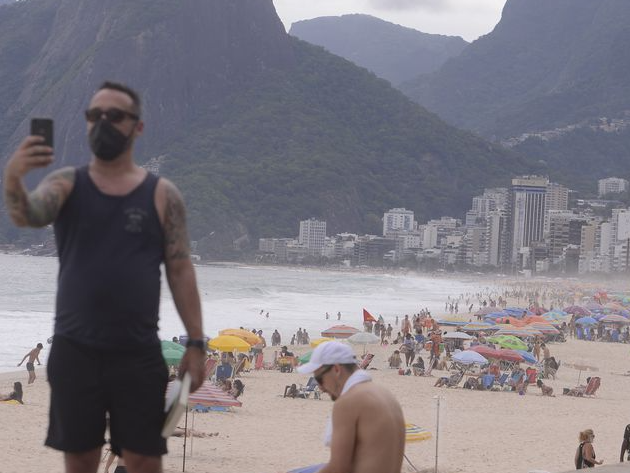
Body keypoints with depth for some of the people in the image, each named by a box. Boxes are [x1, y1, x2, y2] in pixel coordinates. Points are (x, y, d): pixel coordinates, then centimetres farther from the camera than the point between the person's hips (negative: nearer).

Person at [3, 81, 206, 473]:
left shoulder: (162, 195, 1)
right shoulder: (66, 184, 3)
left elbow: (180, 271, 2)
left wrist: (196, 342, -3)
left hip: (139, 355, -1)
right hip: (74, 351, 1)